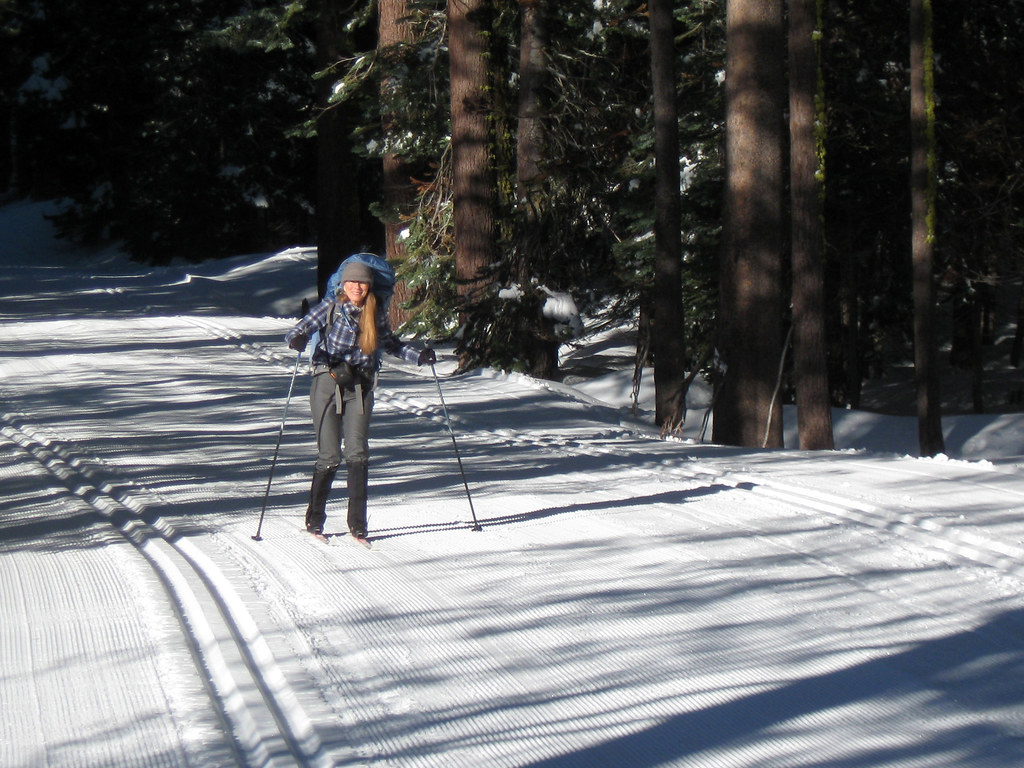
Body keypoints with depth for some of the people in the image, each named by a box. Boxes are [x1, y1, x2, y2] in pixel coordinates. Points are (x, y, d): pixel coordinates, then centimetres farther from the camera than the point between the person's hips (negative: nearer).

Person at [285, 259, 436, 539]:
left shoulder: (376, 312, 6)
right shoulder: (330, 307, -4)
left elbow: (391, 343, 22)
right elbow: (297, 332, -8)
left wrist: (419, 356, 9)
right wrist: (298, 341, -31)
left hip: (360, 387, 2)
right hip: (328, 382, -2)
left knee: (357, 453, -8)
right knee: (329, 457, -4)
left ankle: (358, 523, -2)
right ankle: (315, 520, 13)